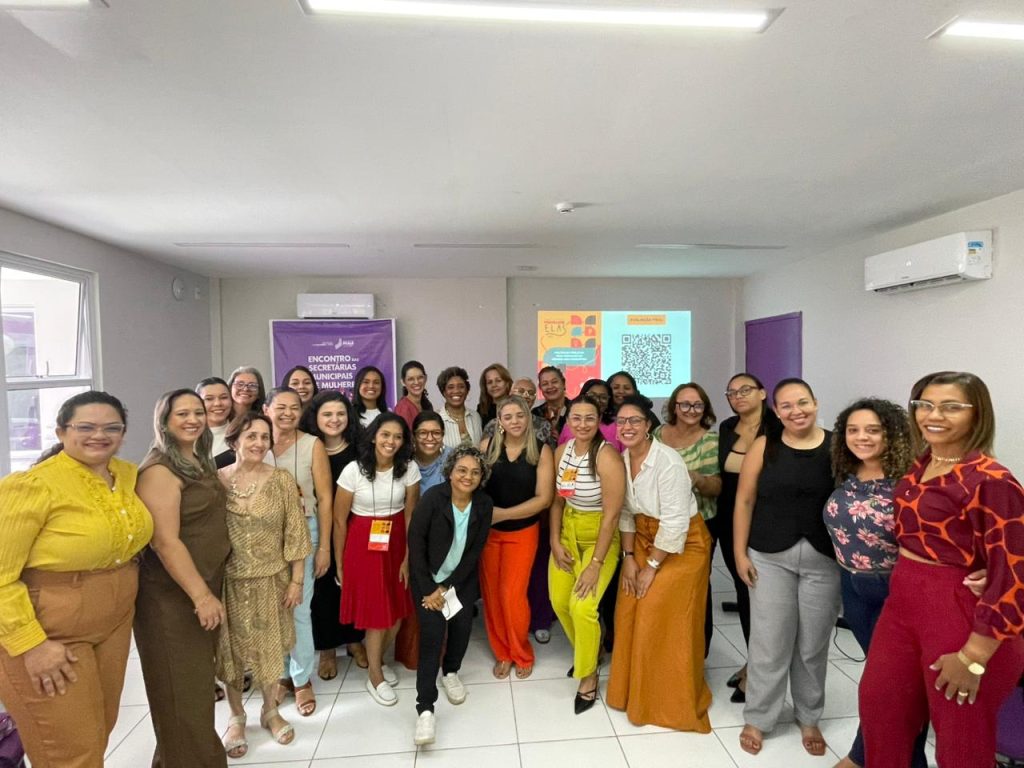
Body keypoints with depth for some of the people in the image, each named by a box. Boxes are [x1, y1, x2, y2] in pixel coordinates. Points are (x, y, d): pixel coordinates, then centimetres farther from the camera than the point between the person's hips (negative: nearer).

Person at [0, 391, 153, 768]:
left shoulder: (128, 475, 0)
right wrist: (31, 644, -19)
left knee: (99, 733, 21)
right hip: (50, 631, -6)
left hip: (114, 622, 7)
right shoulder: (33, 485, -20)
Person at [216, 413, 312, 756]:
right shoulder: (216, 480, -6)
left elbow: (295, 535, -6)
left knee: (270, 648, 13)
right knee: (231, 650, 13)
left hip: (271, 580, 0)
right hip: (229, 581, 1)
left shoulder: (282, 480, -8)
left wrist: (296, 580, -7)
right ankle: (236, 716, 36)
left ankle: (270, 710, 36)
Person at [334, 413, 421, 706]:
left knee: (398, 610, 8)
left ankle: (378, 661, 37)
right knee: (376, 611, 4)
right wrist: (339, 562, -1)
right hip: (363, 545, -2)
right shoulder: (354, 470, -15)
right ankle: (375, 676, 28)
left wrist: (408, 557, -3)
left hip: (397, 543, 3)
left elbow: (410, 515, -4)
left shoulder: (409, 469, -10)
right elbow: (339, 520, -7)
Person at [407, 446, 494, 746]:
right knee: (433, 631, -14)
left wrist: (446, 588, -11)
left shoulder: (484, 504, -11)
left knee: (463, 624, -5)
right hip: (428, 577, -3)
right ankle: (425, 708, -4)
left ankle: (450, 671, 27)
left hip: (462, 578, 3)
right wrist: (429, 589, -14)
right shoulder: (432, 498, -20)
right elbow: (415, 542, -16)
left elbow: (474, 552, -7)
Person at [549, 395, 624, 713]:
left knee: (582, 606, -15)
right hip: (568, 530, 6)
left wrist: (595, 564, -20)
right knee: (559, 601, 6)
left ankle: (589, 676, 12)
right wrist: (555, 542, -1)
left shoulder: (607, 456, -23)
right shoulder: (562, 451, -3)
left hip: (600, 535, -6)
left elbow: (612, 515, -21)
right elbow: (558, 500, 6)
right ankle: (586, 651, 37)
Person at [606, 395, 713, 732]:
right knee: (629, 612, 8)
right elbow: (626, 512, 3)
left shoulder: (667, 461, -26)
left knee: (665, 622, -1)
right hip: (644, 539, 6)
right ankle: (635, 689, 31)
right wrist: (629, 558, -1)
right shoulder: (622, 460, -5)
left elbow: (675, 522, -23)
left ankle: (671, 701, 23)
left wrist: (652, 567, -16)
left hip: (682, 543, -6)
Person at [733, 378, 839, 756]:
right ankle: (757, 718, 26)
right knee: (769, 641, 6)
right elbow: (744, 502, 0)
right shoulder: (764, 446, -3)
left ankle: (809, 718, 35)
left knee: (814, 643, 13)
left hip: (824, 559, 1)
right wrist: (740, 552, -2)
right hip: (770, 557, 0)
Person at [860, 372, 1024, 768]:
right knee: (878, 703, 19)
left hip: (960, 614, -7)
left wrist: (973, 657, -18)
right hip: (903, 602, 7)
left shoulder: (991, 481, -20)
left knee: (961, 736, 16)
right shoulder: (920, 466, 3)